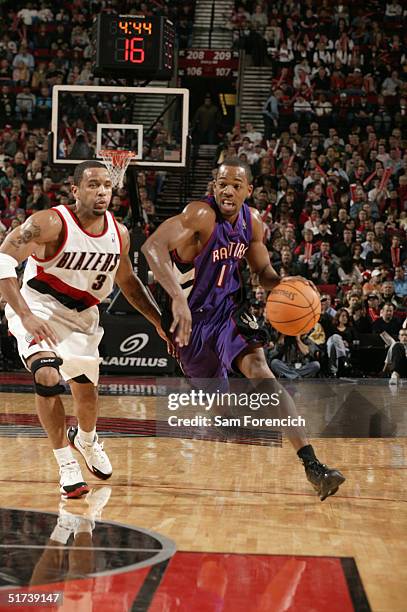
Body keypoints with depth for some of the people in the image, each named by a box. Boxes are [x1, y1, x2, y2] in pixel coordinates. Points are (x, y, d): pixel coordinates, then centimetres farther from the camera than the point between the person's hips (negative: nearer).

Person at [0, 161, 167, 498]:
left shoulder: (119, 234, -7)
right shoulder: (50, 223, -25)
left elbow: (127, 281, 12)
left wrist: (159, 321, 7)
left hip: (82, 314, 5)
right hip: (39, 307, -5)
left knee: (86, 389, 15)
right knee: (47, 376, -28)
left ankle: (86, 439, 51)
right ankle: (66, 463, -12)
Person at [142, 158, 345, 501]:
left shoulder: (252, 222, -2)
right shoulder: (201, 215, -23)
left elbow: (263, 271, 12)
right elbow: (152, 247, -37)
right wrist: (178, 298, -49)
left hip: (229, 309, 4)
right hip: (192, 316, -4)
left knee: (258, 368, -18)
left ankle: (311, 464, -25)